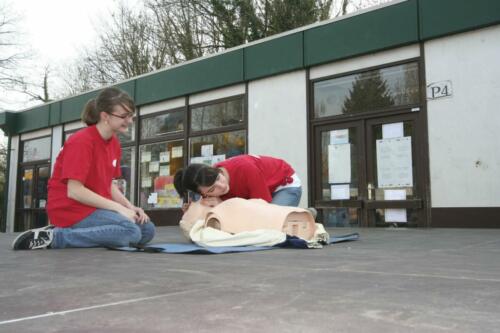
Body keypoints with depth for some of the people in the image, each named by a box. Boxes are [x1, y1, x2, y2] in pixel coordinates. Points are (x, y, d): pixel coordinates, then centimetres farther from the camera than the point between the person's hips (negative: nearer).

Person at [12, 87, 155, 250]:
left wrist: (129, 206, -5)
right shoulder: (81, 141, -18)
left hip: (96, 205, 9)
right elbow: (74, 191, -23)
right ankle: (54, 237, -18)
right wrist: (119, 208, -21)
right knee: (131, 232, -27)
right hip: (71, 208, -9)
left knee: (147, 230, 0)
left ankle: (85, 232, 1)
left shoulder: (114, 143, 8)